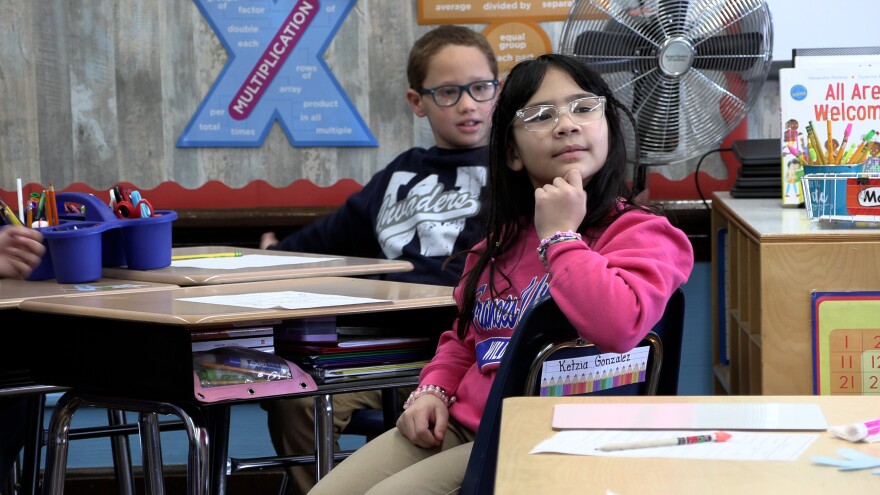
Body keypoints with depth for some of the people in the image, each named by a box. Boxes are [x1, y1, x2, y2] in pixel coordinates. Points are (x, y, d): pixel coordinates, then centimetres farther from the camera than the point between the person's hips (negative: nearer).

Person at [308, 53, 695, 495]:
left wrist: (560, 236, -18)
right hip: (461, 426, 8)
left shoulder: (639, 233, -9)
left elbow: (618, 329, -31)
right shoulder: (503, 238, 16)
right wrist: (433, 390, 9)